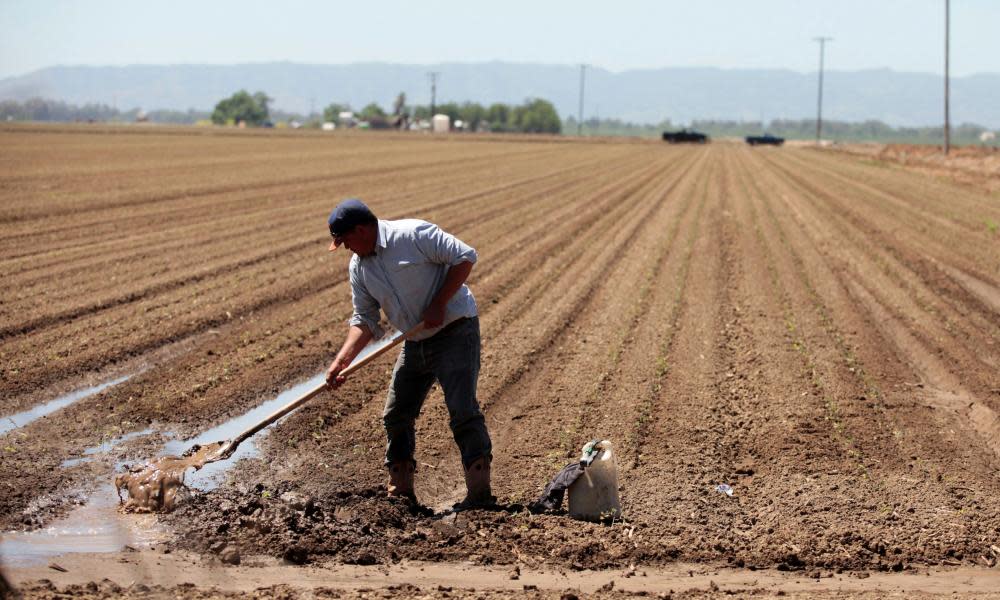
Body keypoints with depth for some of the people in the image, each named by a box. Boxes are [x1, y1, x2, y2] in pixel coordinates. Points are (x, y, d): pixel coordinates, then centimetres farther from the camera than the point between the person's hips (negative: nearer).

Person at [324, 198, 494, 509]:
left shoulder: (413, 234, -17)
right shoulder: (358, 267, 4)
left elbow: (465, 257, -18)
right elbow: (364, 320, 5)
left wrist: (438, 305, -21)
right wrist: (342, 360, -9)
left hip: (455, 331, -8)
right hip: (416, 342, 8)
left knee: (462, 410, -16)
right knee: (396, 415, 9)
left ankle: (480, 491, -14)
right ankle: (400, 492, 19)